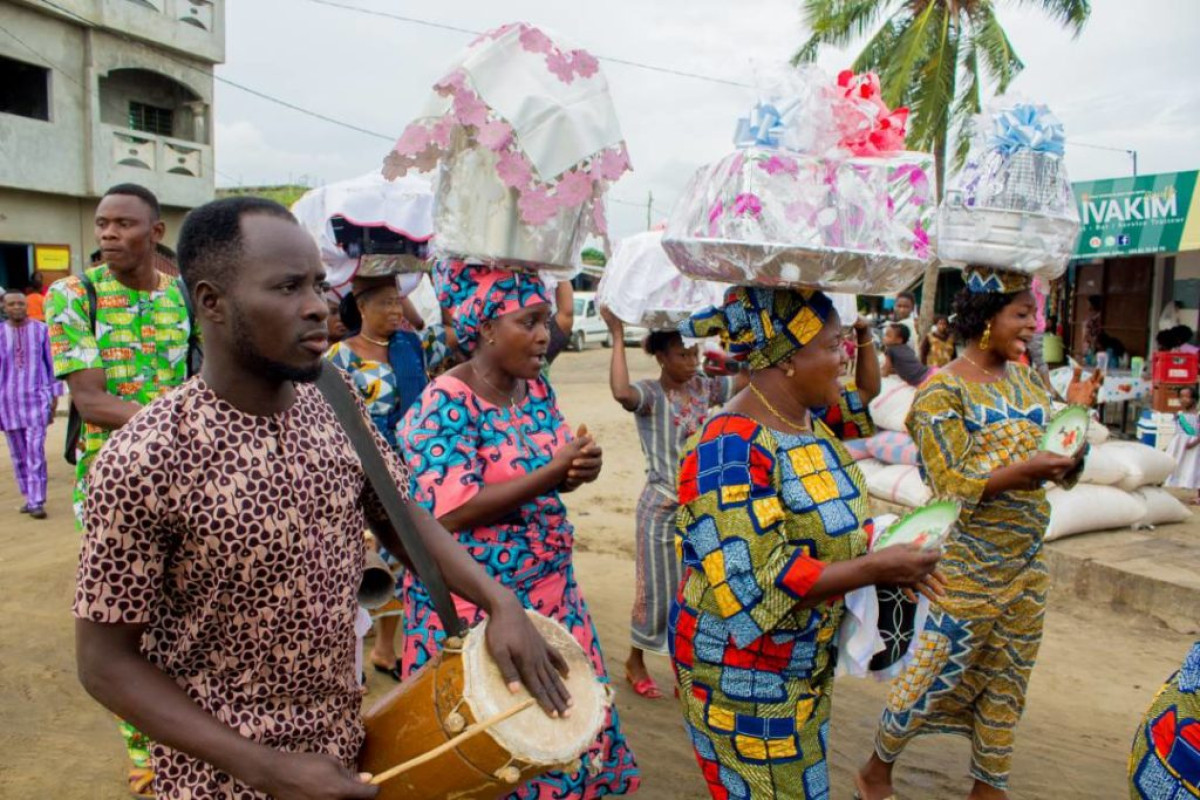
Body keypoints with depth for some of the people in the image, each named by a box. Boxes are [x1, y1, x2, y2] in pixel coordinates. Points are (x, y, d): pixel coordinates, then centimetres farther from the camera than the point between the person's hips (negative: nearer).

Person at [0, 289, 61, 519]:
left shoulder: (40, 329, 0)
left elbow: (50, 363, 5)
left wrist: (54, 397, 4)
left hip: (37, 398, -3)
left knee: (35, 452, -8)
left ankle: (37, 502, -6)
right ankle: (29, 498, 19)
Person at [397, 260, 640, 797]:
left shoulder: (536, 388, 3)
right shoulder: (444, 405, -19)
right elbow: (452, 513, -26)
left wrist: (577, 471, -12)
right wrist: (555, 471, -25)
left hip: (551, 591, 7)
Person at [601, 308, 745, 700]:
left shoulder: (704, 387, 4)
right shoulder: (649, 394, -14)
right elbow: (621, 392, -37)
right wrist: (617, 336, -31)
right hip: (663, 508, -5)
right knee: (657, 589, 8)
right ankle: (635, 661, 31)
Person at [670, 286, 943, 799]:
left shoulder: (809, 426, 1)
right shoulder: (731, 449, -27)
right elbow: (755, 584, -30)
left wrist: (886, 555, -2)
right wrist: (876, 569, -24)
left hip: (807, 665, 9)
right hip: (743, 678, -9)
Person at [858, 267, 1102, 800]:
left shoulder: (1023, 378, 5)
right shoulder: (944, 392, -14)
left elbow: (1065, 471, 7)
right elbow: (951, 488, -18)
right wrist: (1023, 472, -31)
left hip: (1026, 562, 7)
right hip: (967, 569, -7)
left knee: (1007, 684, 18)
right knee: (935, 677, 5)